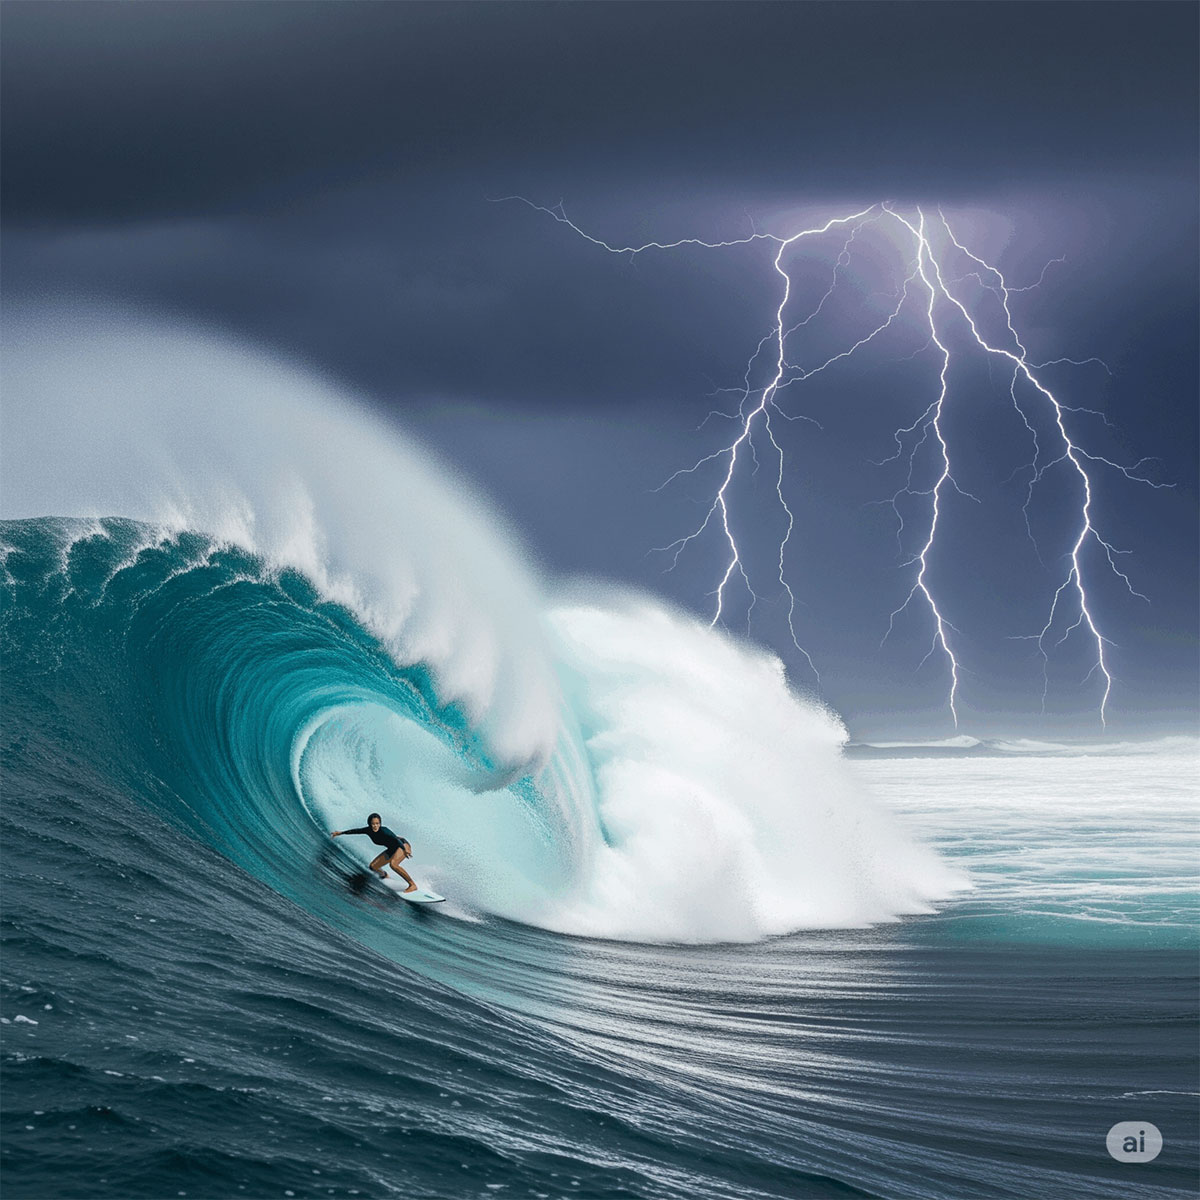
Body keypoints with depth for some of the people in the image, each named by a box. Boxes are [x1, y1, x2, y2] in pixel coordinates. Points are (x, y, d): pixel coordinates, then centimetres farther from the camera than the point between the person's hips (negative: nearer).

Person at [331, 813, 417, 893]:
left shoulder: (383, 831, -28)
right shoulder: (369, 830, -8)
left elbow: (395, 840, -40)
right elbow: (356, 831, 9)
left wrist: (404, 850, -54)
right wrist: (341, 833, 20)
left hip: (403, 846, -8)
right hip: (391, 850, 8)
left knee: (393, 864, -34)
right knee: (373, 866, 7)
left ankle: (413, 885, -30)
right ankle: (384, 875, 39)